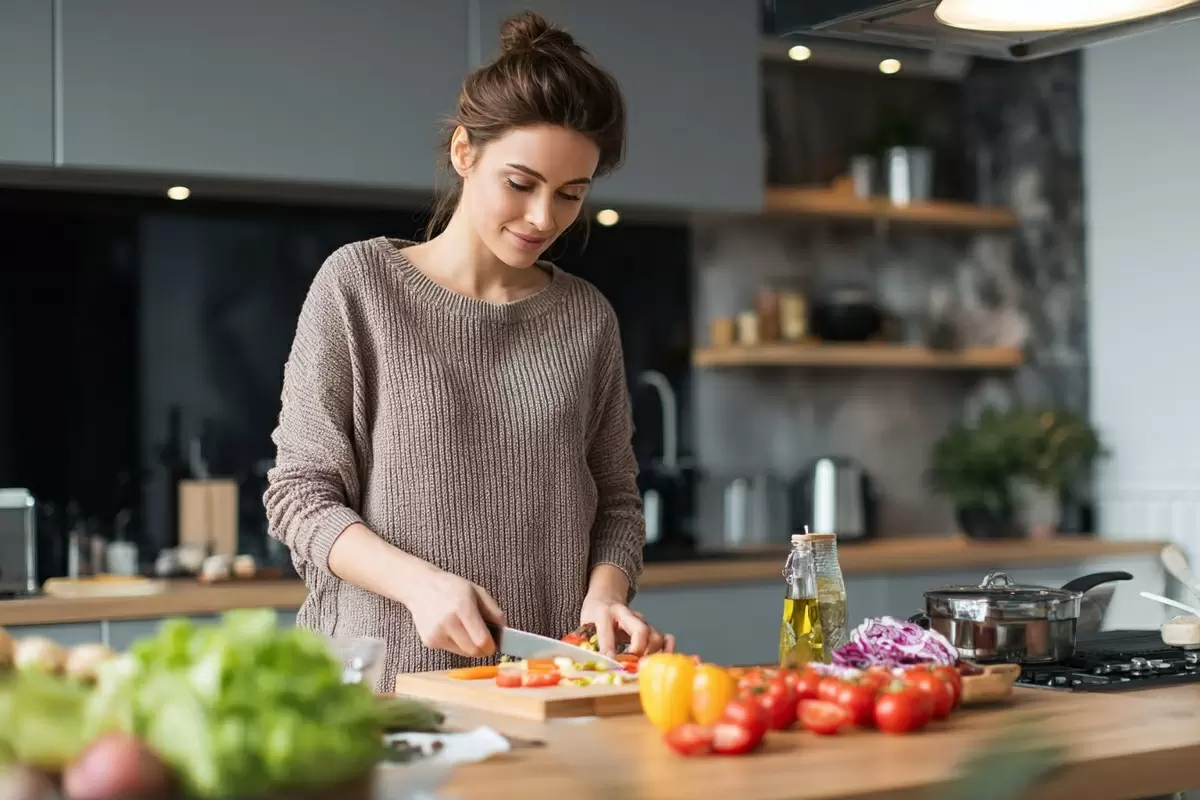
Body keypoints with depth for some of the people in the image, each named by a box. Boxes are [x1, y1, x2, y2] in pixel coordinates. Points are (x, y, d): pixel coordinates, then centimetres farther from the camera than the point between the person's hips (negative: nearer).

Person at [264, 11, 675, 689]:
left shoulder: (587, 317, 10)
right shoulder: (359, 284, 1)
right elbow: (300, 494, 0)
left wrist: (606, 592, -5)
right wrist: (420, 581, -15)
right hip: (388, 677, -2)